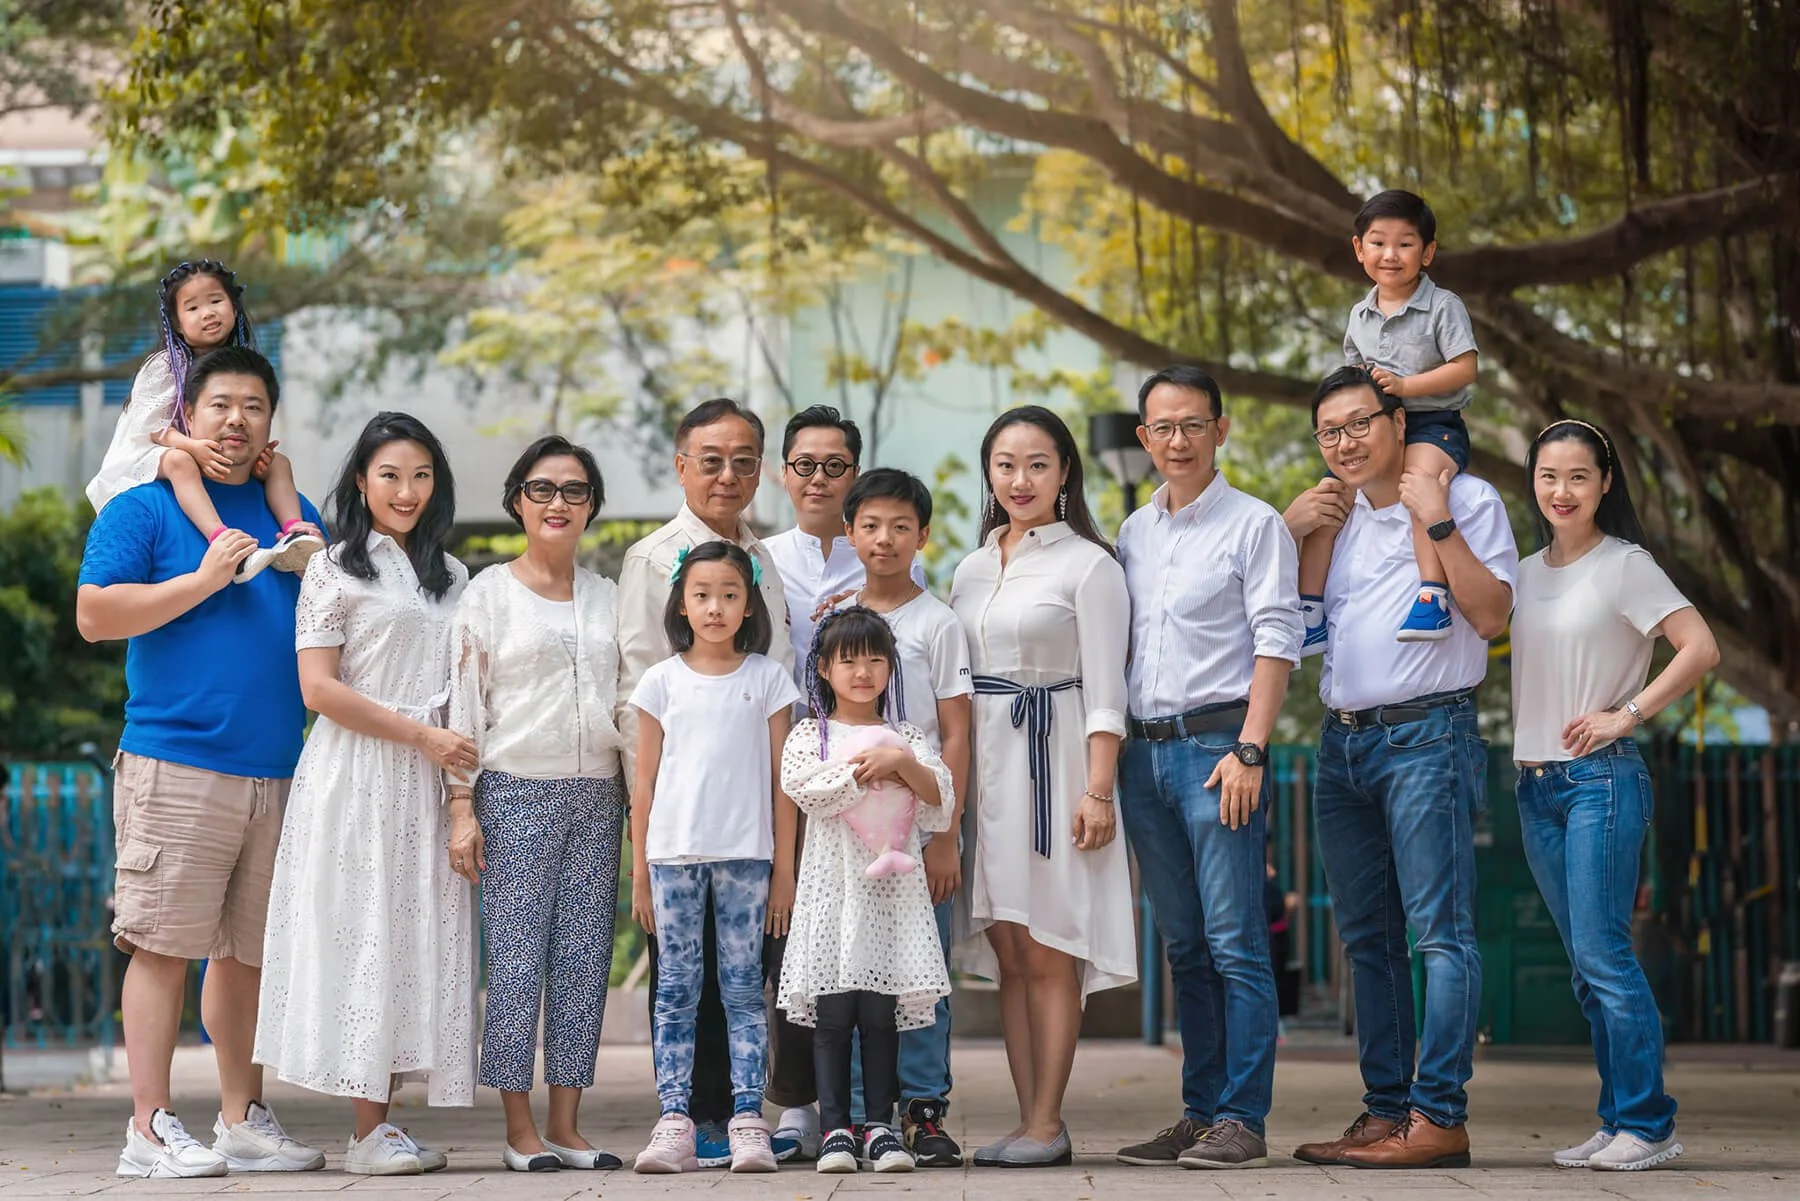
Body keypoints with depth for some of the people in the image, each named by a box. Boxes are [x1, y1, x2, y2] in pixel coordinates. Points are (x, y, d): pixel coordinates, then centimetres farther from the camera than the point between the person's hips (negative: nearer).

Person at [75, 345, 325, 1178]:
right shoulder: (144, 507, 2)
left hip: (278, 770, 6)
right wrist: (203, 579, -11)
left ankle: (242, 1119, 16)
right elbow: (95, 615, -7)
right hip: (175, 761, -6)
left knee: (248, 951, 9)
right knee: (164, 944, -7)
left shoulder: (291, 513, 19)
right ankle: (150, 1129, -5)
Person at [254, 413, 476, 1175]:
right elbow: (319, 689, -8)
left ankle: (382, 1122, 4)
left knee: (420, 939, 1)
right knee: (363, 934, -8)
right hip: (357, 777, -5)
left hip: (428, 784, 6)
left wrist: (467, 773, 7)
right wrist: (419, 734, -12)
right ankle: (369, 1132, -8)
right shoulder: (334, 570, 1)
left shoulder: (451, 576, 17)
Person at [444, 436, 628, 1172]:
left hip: (596, 797, 4)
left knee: (583, 963, 2)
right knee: (517, 961, -5)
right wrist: (462, 807, -8)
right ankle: (520, 1129, 1)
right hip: (514, 793, -4)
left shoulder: (608, 598, 14)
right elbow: (464, 704, -1)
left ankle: (565, 1125, 7)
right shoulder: (490, 592, 3)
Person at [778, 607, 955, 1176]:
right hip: (832, 886, -1)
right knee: (833, 1015, -3)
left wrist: (901, 762, -11)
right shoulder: (810, 735, 8)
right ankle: (835, 1128, 1)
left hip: (891, 886, 1)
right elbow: (801, 788, -12)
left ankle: (880, 1126, 5)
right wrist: (865, 769, -7)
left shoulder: (906, 737, 14)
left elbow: (940, 800, 2)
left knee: (881, 1014, 1)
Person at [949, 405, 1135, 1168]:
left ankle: (1047, 1125, -2)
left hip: (1051, 760, -6)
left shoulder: (1088, 565, -3)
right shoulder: (971, 569, 15)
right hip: (982, 762, 6)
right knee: (1007, 950, 5)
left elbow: (1104, 691, -7)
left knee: (1046, 951, -6)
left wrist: (1097, 790, -15)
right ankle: (1027, 1119, 9)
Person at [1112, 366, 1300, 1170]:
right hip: (1145, 750, 6)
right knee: (1184, 947, 9)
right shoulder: (1133, 534, 17)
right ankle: (1199, 1113, 13)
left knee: (1234, 943, -9)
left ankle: (1241, 1119, -8)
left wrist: (1248, 750, -16)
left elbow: (1276, 642, -7)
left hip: (1216, 741, -6)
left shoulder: (1254, 525, -1)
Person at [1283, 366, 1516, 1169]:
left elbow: (1491, 615, -10)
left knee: (1441, 931, -10)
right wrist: (1287, 532, 4)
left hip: (1426, 735, -7)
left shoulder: (1467, 499, -1)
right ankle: (1386, 1110, 13)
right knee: (1366, 938, 8)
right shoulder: (1333, 515, 17)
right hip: (1342, 742, 7)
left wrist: (1439, 524, -15)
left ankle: (1439, 1117, -13)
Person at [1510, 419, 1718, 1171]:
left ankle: (1647, 1126, -8)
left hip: (1602, 779, -7)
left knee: (1602, 954, -12)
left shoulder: (1624, 566, -6)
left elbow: (1701, 649, -12)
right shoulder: (1527, 573, 13)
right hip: (1535, 786, 7)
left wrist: (1627, 714, -13)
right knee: (1587, 967, 8)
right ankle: (1619, 1123, 11)